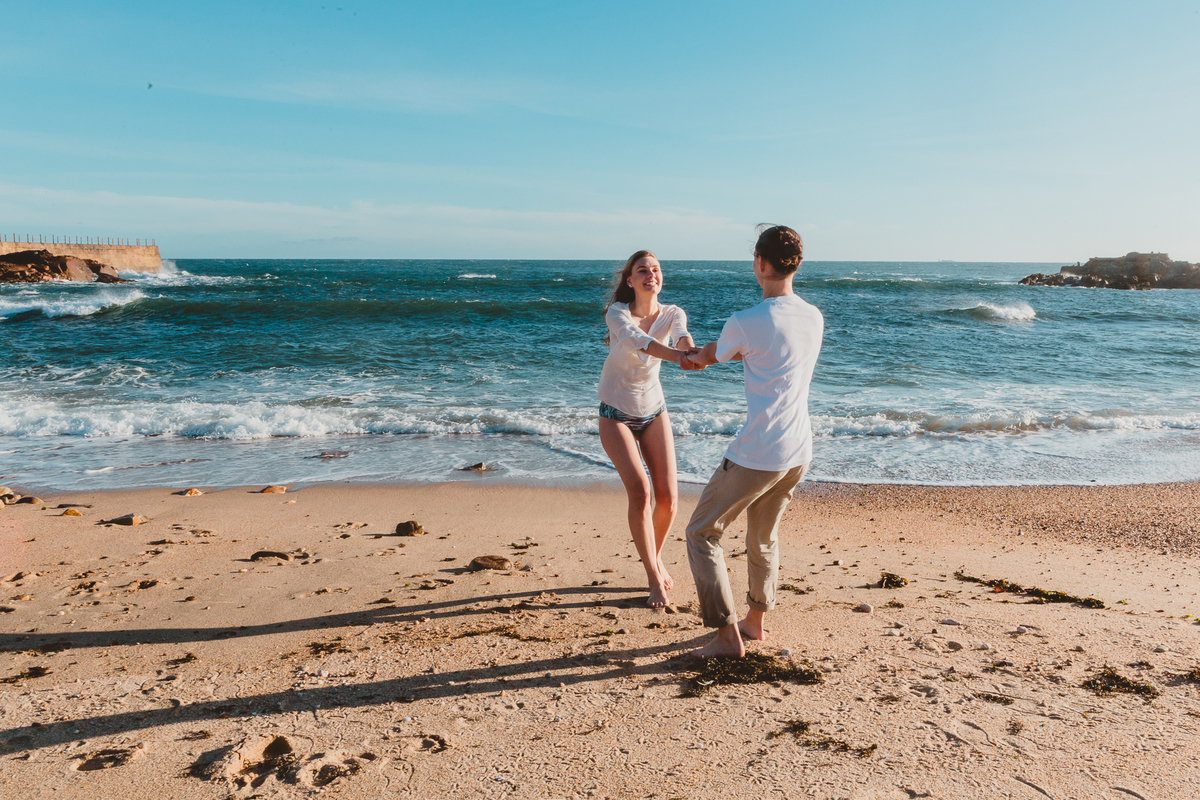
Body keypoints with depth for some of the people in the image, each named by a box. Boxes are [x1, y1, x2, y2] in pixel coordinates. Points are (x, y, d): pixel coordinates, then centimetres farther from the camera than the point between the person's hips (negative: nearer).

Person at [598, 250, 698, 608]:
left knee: (668, 498, -1)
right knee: (640, 493, -15)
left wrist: (690, 348, -60)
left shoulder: (672, 314, -11)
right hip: (617, 414, -3)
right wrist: (679, 357, -60)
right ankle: (654, 580, -2)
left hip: (654, 411, 3)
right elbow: (637, 340, -41)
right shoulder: (617, 313, -20)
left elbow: (682, 336, -34)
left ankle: (655, 558, 27)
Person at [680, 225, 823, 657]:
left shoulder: (746, 323, -17)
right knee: (764, 537, 24)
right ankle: (756, 621, 39)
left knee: (702, 532, 8)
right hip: (798, 452, 8)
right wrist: (702, 355, 27)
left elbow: (709, 356, 5)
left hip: (757, 456, -7)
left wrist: (689, 355, 28)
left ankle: (728, 635, 9)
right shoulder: (814, 318, 5)